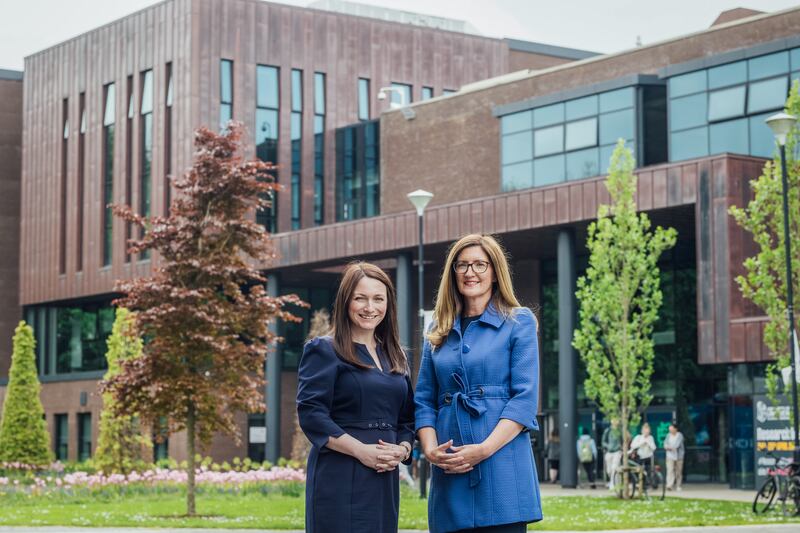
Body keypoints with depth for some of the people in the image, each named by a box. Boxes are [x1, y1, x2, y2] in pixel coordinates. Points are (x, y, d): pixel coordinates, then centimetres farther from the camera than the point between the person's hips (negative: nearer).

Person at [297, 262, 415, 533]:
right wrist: (361, 450, -17)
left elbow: (407, 419, 21)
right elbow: (310, 414, -11)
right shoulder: (324, 350, -1)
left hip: (385, 480, 6)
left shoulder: (394, 358, 19)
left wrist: (402, 449, -1)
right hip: (340, 480, -6)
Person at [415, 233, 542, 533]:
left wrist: (484, 449, -15)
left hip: (501, 465, -4)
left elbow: (525, 398, -5)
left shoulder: (519, 322, 4)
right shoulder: (439, 331, 17)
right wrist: (430, 449, -6)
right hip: (449, 472, 4)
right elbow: (424, 401, 13)